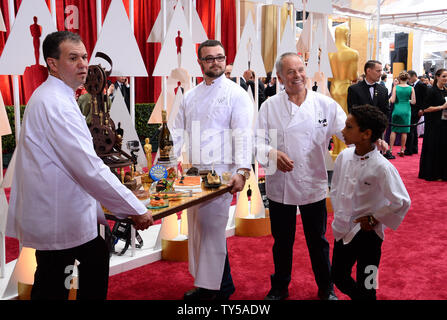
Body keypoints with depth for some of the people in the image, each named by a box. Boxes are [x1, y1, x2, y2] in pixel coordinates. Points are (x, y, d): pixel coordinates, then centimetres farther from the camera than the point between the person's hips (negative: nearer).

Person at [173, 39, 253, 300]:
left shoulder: (236, 94, -2)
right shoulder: (190, 96, 16)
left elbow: (244, 135, -11)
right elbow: (178, 132, 15)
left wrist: (242, 170, -24)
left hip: (220, 173, -6)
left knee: (211, 228, -7)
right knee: (197, 228, 11)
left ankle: (215, 288, 9)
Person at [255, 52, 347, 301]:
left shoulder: (325, 104, -2)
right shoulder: (270, 106, -2)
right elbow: (258, 140, -4)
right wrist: (271, 153, -25)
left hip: (314, 184, 0)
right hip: (279, 185, 0)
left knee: (318, 240, 14)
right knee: (282, 240, 15)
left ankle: (326, 288, 36)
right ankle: (280, 287, 37)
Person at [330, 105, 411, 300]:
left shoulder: (381, 167, -22)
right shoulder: (344, 156, -3)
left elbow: (402, 202, -18)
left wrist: (374, 219, -12)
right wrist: (338, 215, 5)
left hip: (367, 233, -6)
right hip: (343, 230, 6)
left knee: (365, 289, 6)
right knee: (339, 278, 20)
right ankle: (357, 296, 46)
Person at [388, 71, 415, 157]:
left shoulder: (395, 87, -6)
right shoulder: (411, 88, -3)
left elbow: (392, 100, -9)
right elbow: (413, 101, -4)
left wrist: (390, 97, 12)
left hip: (397, 110, 0)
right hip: (406, 110, 1)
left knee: (393, 130, 8)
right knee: (404, 131, 7)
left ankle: (390, 149, 7)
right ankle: (402, 150, 11)